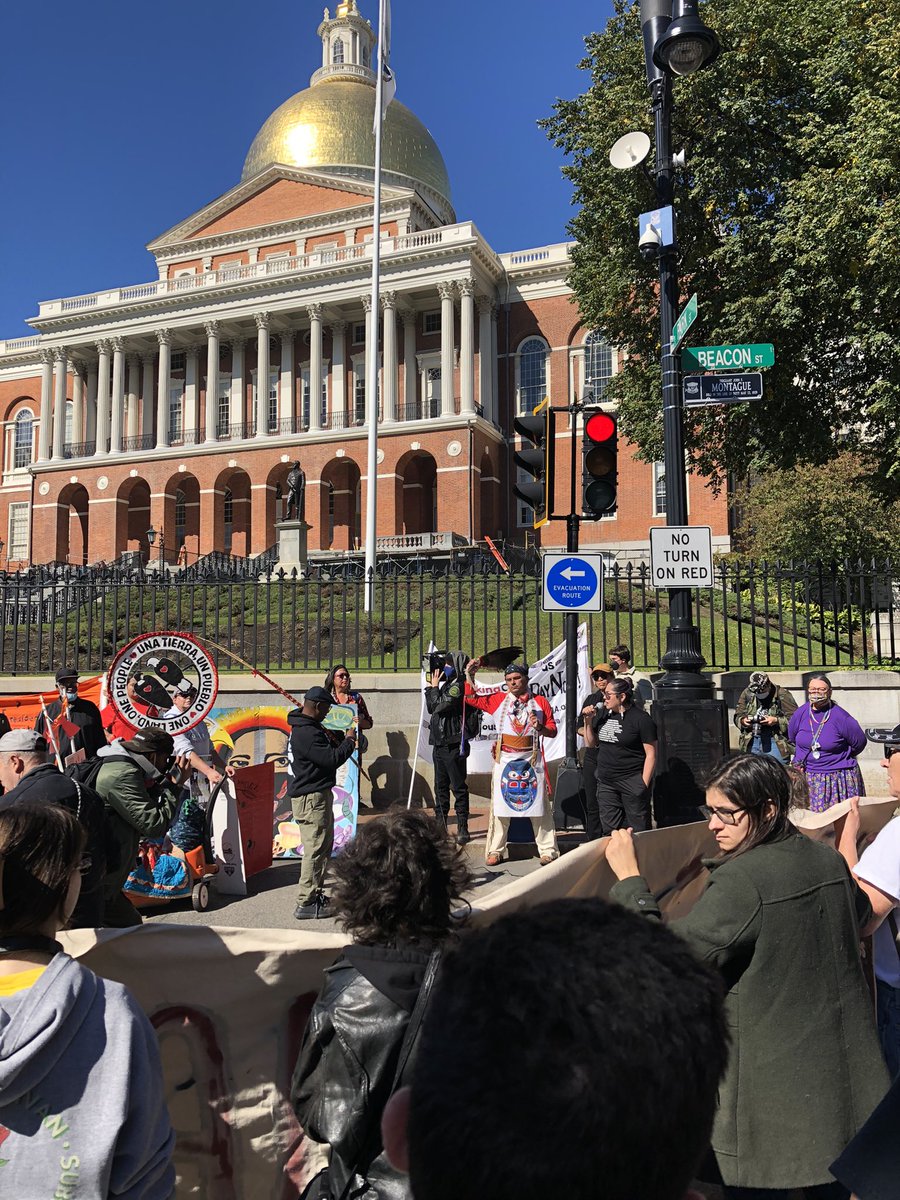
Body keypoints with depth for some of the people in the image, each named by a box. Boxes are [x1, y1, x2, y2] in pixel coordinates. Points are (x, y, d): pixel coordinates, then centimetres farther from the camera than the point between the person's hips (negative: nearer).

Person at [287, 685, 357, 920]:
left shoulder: (307, 727, 13)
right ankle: (305, 904, -3)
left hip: (316, 795, 11)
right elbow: (331, 759, -24)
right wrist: (349, 741, -10)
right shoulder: (307, 733, -22)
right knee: (316, 849, -8)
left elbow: (325, 747, 21)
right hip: (312, 798, -11)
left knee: (324, 846, 19)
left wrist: (343, 738, 7)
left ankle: (315, 894, 28)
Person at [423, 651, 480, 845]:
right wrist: (432, 686, 9)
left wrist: (434, 687, -4)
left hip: (453, 745, -10)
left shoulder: (459, 686, -13)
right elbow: (431, 708, 18)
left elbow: (439, 706, -19)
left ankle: (462, 829, 1)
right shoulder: (448, 685, 16)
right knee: (441, 786, 14)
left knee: (458, 787, -4)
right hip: (440, 743, 10)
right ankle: (441, 825, 22)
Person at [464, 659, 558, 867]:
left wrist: (540, 727, -13)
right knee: (500, 804, 5)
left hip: (532, 759, 0)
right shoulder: (498, 699, 4)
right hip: (505, 759, 1)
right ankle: (495, 850, 14)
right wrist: (469, 675, -3)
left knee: (539, 804, 3)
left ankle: (548, 850, 11)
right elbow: (471, 698, 6)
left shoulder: (540, 702, 4)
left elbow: (553, 731, 7)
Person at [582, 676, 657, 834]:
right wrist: (588, 721, 0)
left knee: (638, 830, -1)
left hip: (632, 782, -6)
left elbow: (651, 754, -9)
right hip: (605, 783, 6)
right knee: (609, 830, 10)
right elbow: (591, 744, 15)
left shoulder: (641, 719, -9)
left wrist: (644, 784, -13)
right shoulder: (602, 715, 9)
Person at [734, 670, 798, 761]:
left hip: (775, 742, -4)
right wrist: (743, 721, -8)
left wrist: (776, 721, -20)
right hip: (751, 742, 4)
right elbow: (737, 716, 14)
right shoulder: (747, 693, 7)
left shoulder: (782, 695, -6)